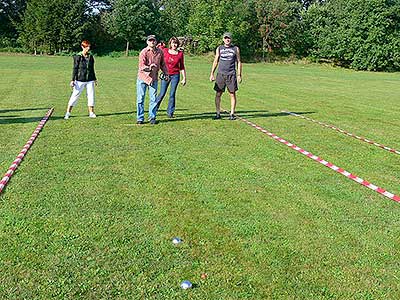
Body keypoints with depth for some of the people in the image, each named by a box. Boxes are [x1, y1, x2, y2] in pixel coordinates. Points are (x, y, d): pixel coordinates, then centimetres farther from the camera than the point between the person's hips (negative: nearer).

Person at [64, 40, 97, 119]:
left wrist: (95, 79, 17)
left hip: (90, 80, 4)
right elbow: (75, 69, -5)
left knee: (91, 96, 4)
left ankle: (91, 113, 15)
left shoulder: (90, 56, 9)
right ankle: (68, 112, 5)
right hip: (80, 80, -4)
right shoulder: (78, 57, -5)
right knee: (75, 95, -2)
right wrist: (72, 80, -9)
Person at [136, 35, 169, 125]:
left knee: (153, 99, 4)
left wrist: (166, 73, 12)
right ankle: (140, 118, 13)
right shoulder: (143, 52, -11)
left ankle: (152, 118, 15)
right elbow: (141, 66, -21)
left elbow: (162, 64, 18)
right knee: (140, 99, 3)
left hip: (154, 78, 3)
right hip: (142, 77, -3)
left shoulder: (160, 52, 3)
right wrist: (149, 67, -39)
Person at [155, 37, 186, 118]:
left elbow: (182, 67, 8)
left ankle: (170, 112, 12)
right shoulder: (164, 51, 0)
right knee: (162, 93, 0)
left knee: (172, 94, 2)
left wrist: (184, 78, 5)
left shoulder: (180, 53, 3)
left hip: (175, 75, 1)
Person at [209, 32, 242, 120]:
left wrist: (239, 75, 2)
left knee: (232, 94, -1)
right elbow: (215, 61, 15)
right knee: (218, 94, -1)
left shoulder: (235, 49, 8)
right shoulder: (219, 49, 11)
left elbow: (239, 62, 9)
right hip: (221, 74, 1)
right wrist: (212, 74, 8)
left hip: (231, 74, -1)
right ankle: (218, 113, 6)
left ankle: (232, 114, 5)